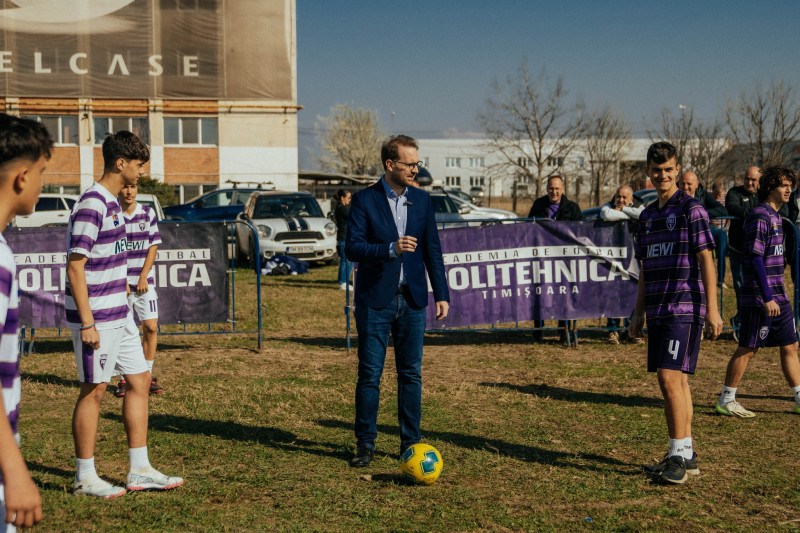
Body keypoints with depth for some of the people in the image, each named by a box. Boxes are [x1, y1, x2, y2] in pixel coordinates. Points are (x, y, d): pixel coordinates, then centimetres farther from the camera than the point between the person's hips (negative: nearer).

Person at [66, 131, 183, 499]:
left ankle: (140, 471, 19)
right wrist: (87, 323, -20)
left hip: (120, 315, 10)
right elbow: (75, 267, -19)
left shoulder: (112, 202, 12)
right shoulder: (90, 206, -17)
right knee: (94, 391, 0)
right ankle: (85, 478, 13)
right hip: (97, 317, -10)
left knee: (139, 382, 11)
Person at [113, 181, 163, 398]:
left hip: (144, 281, 2)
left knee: (151, 327, -2)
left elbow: (153, 246, 6)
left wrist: (143, 277, -3)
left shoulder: (148, 213, 5)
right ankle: (124, 379, 12)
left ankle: (148, 376, 10)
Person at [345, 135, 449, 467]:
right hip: (375, 302, -3)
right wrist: (391, 248, -25)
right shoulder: (364, 200, -4)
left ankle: (410, 444, 16)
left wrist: (442, 295, 6)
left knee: (411, 375, 6)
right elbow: (352, 248, -12)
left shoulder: (422, 200, 8)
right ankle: (365, 445, 12)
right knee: (369, 376, 1)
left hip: (412, 301, 3)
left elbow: (432, 250, 11)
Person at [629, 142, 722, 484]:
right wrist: (639, 312, 18)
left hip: (685, 307, -7)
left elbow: (706, 259, -8)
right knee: (672, 382, 9)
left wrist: (712, 309, -13)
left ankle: (679, 456, -9)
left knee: (671, 378, -14)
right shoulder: (647, 216, 16)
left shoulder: (691, 208, -5)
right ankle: (686, 456, 17)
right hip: (658, 310, 7)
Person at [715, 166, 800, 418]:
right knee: (747, 349, -2)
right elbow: (756, 258, -20)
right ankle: (726, 400, 8)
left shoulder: (775, 216, 15)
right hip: (759, 298, -9)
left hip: (778, 296, 9)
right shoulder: (759, 216, -14)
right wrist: (767, 298, -24)